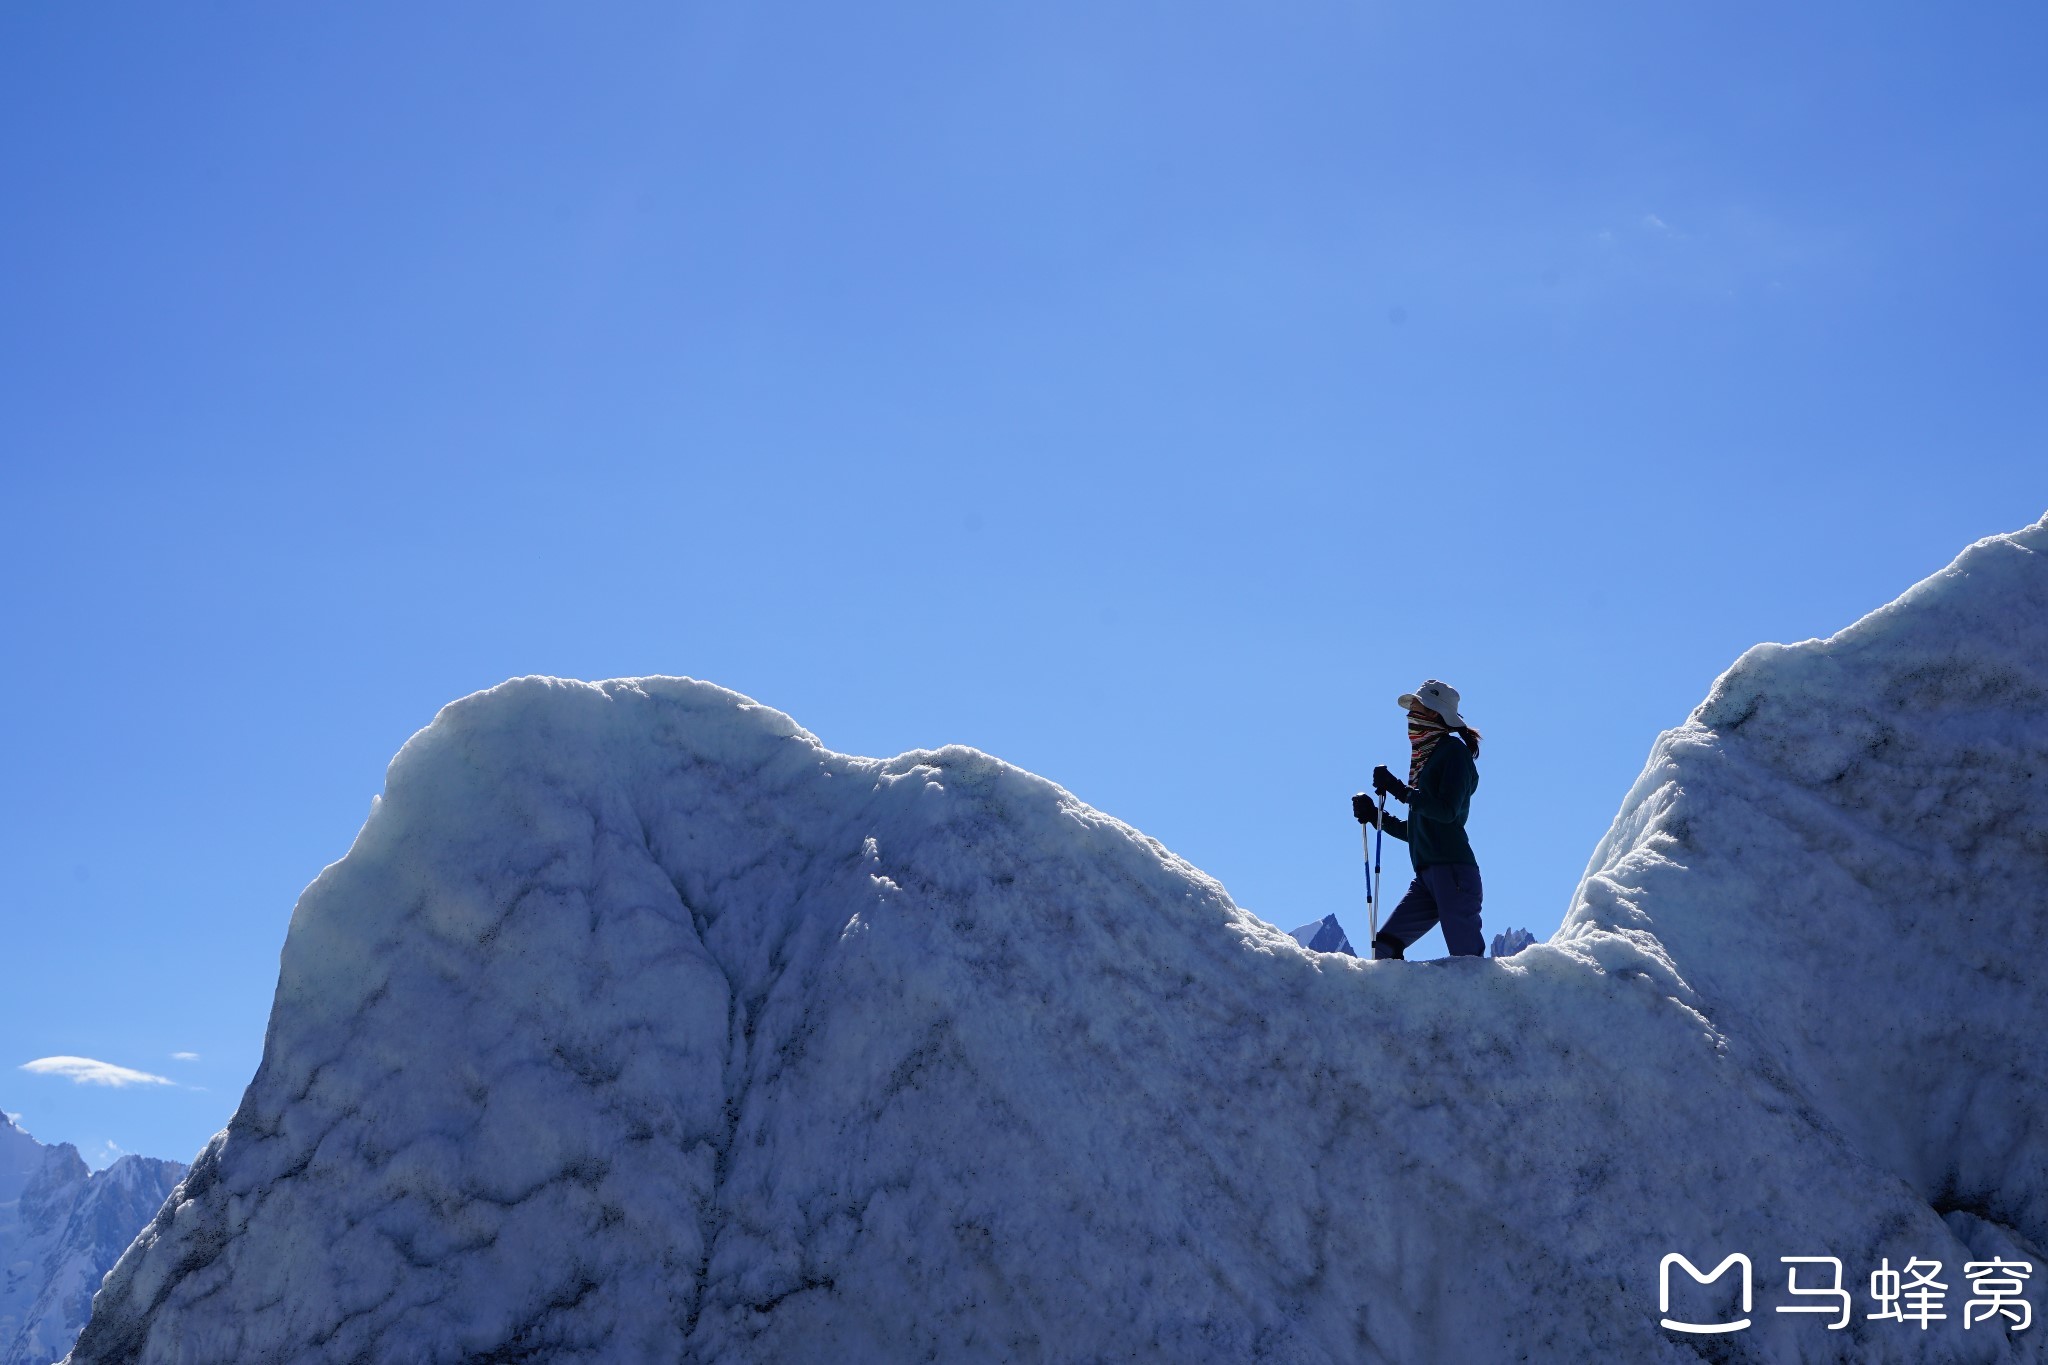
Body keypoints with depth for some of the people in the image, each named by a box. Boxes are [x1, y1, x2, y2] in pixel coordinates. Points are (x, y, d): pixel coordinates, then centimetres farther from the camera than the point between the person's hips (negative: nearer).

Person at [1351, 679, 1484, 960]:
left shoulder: (1453, 749, -2)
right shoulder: (1424, 759, 22)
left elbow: (1447, 811, -16)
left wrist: (1398, 790, -16)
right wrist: (1373, 815, 16)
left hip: (1453, 869, -9)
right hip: (1426, 876, 9)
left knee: (1466, 959, -13)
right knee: (1383, 947, 1)